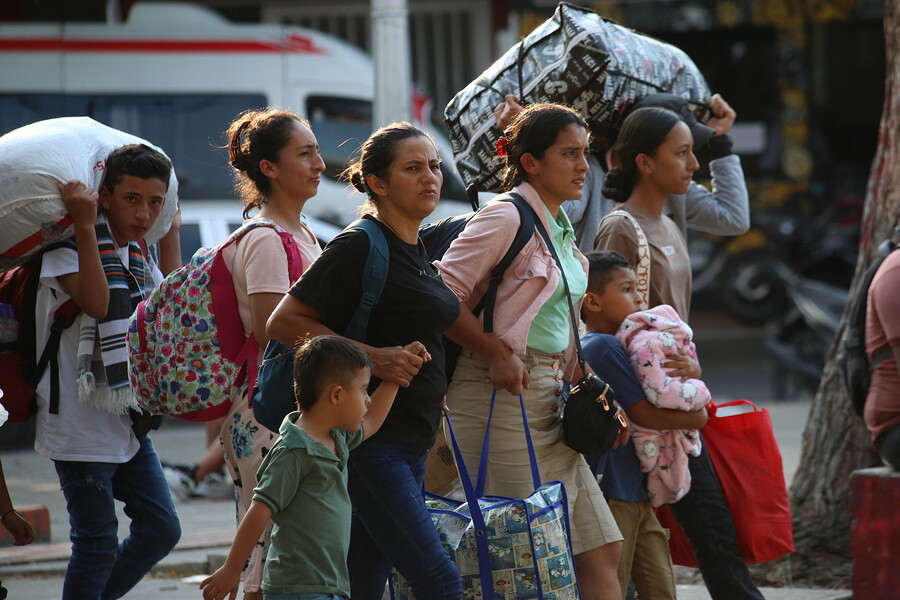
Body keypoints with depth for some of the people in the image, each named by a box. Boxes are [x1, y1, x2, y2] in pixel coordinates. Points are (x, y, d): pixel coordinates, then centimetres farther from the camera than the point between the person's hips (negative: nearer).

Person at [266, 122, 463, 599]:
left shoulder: (417, 251, 16)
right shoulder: (359, 246, -12)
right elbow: (283, 322, -15)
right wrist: (372, 358, -20)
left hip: (410, 445, 9)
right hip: (369, 443, -9)